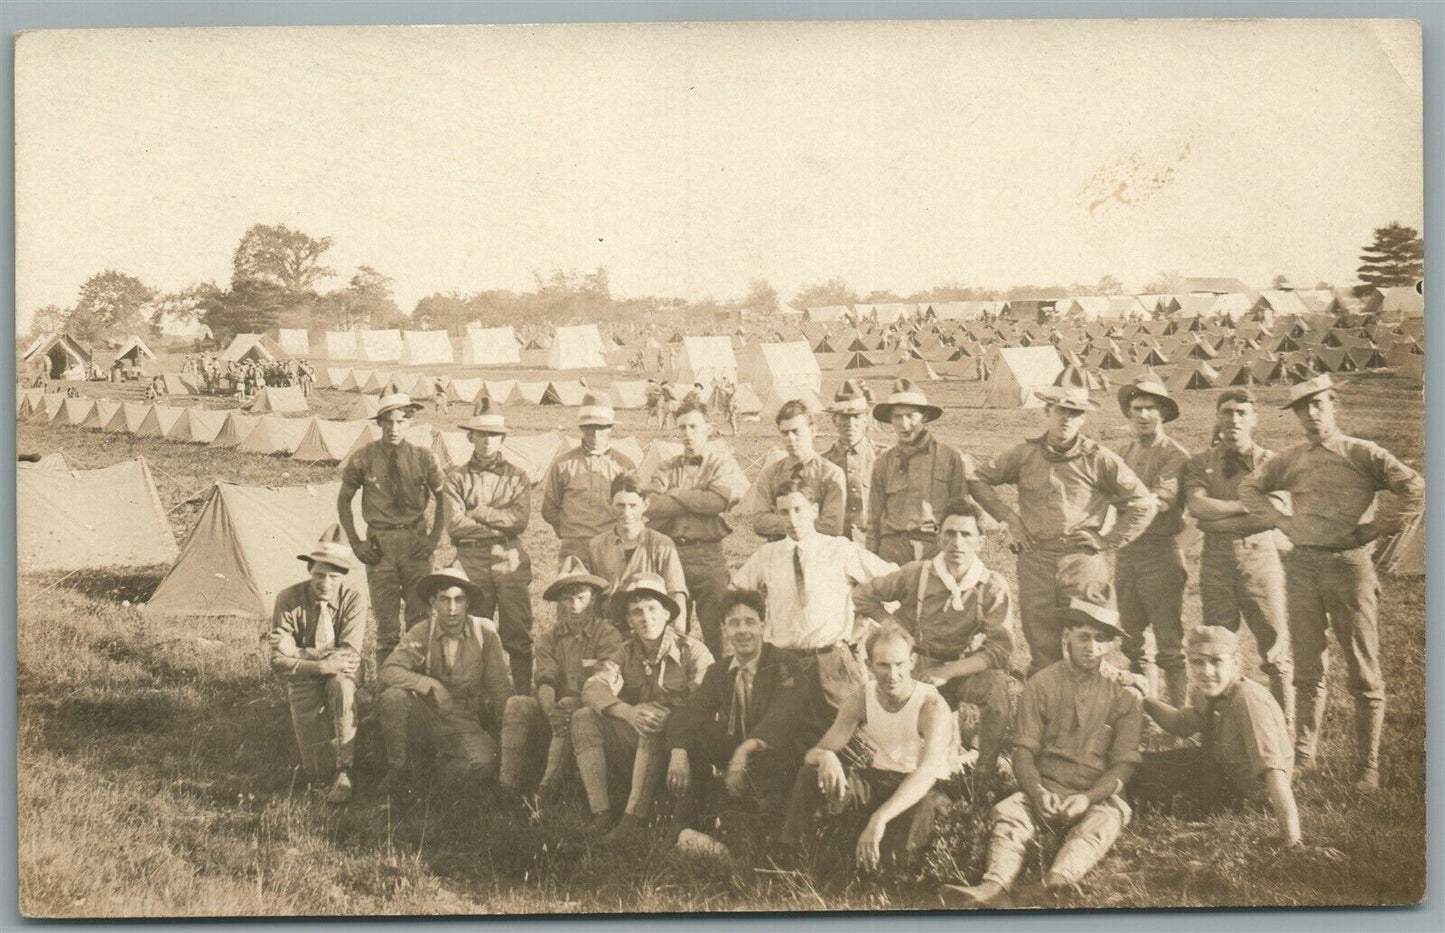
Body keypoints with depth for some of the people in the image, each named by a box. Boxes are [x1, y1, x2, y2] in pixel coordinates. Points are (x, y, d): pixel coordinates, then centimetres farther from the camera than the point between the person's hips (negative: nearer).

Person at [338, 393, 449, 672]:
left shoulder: (423, 457, 1)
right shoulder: (364, 458, -1)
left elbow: (443, 499, 12)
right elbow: (343, 501, 10)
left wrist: (434, 537, 1)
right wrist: (355, 542, 3)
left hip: (415, 544, 1)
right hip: (379, 545, 0)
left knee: (421, 618, 0)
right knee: (386, 622, 2)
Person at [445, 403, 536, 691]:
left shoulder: (517, 477, 12)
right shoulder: (457, 478, 9)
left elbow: (520, 519, -4)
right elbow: (455, 525, -5)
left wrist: (479, 512, -6)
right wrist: (501, 523, -5)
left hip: (511, 561, 0)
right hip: (471, 562, 0)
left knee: (518, 634, -1)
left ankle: (524, 695, 4)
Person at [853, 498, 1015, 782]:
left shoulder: (993, 587, -12)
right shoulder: (916, 575, -10)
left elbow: (1000, 649, -19)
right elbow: (863, 594, 5)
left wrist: (946, 672, -26)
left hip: (963, 670, 0)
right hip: (918, 668, 0)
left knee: (996, 684, -31)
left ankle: (986, 775, -13)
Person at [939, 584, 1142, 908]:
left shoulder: (1125, 695, 7)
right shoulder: (1041, 684, 8)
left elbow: (1124, 763, 1)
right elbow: (1023, 751, 3)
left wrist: (1088, 797, -18)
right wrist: (1037, 792, -18)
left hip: (1098, 794, -1)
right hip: (1045, 788, 1)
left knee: (1107, 819, -35)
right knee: (1007, 811, -29)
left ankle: (1058, 879, -63)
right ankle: (994, 887, -55)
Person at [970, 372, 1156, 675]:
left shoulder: (1099, 458, 2)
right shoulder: (1025, 454, 8)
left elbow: (1144, 503, 6)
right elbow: (979, 479, 18)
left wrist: (1108, 541, 1)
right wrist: (1008, 517, 8)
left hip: (1083, 559, -2)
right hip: (1035, 560, 2)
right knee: (1042, 654, 6)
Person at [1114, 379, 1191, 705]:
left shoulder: (1175, 456, -6)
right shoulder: (1124, 453, 14)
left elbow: (1161, 499, -21)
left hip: (1160, 553, -6)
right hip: (1125, 552, 6)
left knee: (1169, 645, -3)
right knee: (1130, 641, 13)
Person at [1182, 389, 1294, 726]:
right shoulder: (1199, 464, 11)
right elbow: (1197, 506, -7)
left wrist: (1220, 520, -9)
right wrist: (1248, 505, -10)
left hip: (1261, 556, -1)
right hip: (1216, 559, 2)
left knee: (1277, 650, -2)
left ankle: (1286, 728, 6)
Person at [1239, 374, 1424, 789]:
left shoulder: (1363, 454, -1)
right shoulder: (1290, 459, 10)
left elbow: (1415, 490, -9)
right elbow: (1249, 487, 22)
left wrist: (1373, 529, -10)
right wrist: (1282, 521, 9)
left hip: (1349, 565, -3)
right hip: (1302, 566, 4)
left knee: (1364, 672, 1)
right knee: (1307, 669, 10)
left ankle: (1367, 765, 7)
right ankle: (1303, 754, 18)